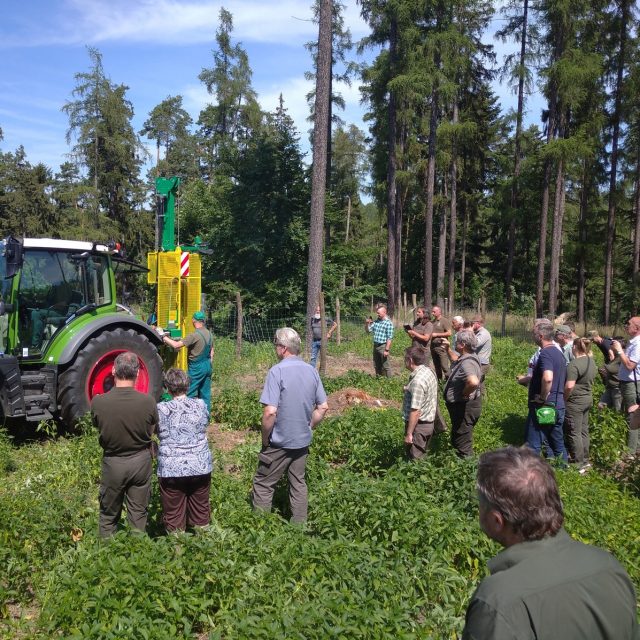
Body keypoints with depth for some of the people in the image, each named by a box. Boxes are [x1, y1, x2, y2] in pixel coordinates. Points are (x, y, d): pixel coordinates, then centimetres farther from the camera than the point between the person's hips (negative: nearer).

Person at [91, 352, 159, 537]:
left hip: (113, 462, 0)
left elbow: (97, 426, -1)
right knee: (138, 515, 16)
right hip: (141, 461, 0)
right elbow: (152, 431, -3)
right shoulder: (148, 402, -20)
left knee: (108, 515, 20)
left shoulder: (98, 402, -20)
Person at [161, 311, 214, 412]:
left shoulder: (194, 335, -18)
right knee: (205, 393, 12)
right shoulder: (209, 334, 6)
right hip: (207, 366, 8)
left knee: (190, 394, 1)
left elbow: (176, 345, -22)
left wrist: (165, 338, -9)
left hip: (196, 367, -8)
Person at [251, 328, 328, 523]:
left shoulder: (277, 371, -19)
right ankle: (299, 524, 27)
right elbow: (323, 407, 5)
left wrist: (265, 438, -11)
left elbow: (270, 412, -24)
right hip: (303, 441, 6)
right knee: (298, 482, 18)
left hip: (279, 441, -6)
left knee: (263, 484, 10)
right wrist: (309, 428, 14)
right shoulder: (311, 371, 0)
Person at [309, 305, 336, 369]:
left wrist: (329, 333, 0)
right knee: (313, 357, 4)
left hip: (322, 340, -4)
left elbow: (335, 324, 4)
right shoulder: (313, 319, 7)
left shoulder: (326, 319, -6)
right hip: (314, 341, 4)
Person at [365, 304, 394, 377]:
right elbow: (369, 330, 13)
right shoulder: (376, 321, 8)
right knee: (376, 365, 17)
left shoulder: (388, 323, -14)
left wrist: (387, 350, -19)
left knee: (385, 366, -1)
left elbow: (389, 338, -16)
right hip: (376, 345, 8)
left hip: (383, 346, -8)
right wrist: (367, 324, -7)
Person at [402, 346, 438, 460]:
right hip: (429, 422, 9)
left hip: (419, 425, -9)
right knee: (423, 457, 22)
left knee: (416, 459, 5)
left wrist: (408, 434, -21)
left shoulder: (417, 381, -28)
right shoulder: (429, 371, 1)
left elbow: (415, 411, -27)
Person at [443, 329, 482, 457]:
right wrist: (448, 349, 15)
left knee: (462, 444, 5)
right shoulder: (465, 357, 2)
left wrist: (464, 393, -31)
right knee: (456, 439, 28)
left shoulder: (467, 363, -29)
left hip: (465, 407, -11)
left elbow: (473, 382, -49)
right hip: (461, 405, 11)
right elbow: (456, 359, 28)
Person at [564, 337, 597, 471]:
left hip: (575, 402, -9)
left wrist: (564, 398, -14)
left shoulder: (574, 364, -23)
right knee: (583, 431, 17)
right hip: (588, 399, 9)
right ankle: (585, 460, 26)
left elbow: (569, 386, -28)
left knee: (574, 433, 0)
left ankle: (579, 464, 5)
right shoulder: (591, 361, 5)